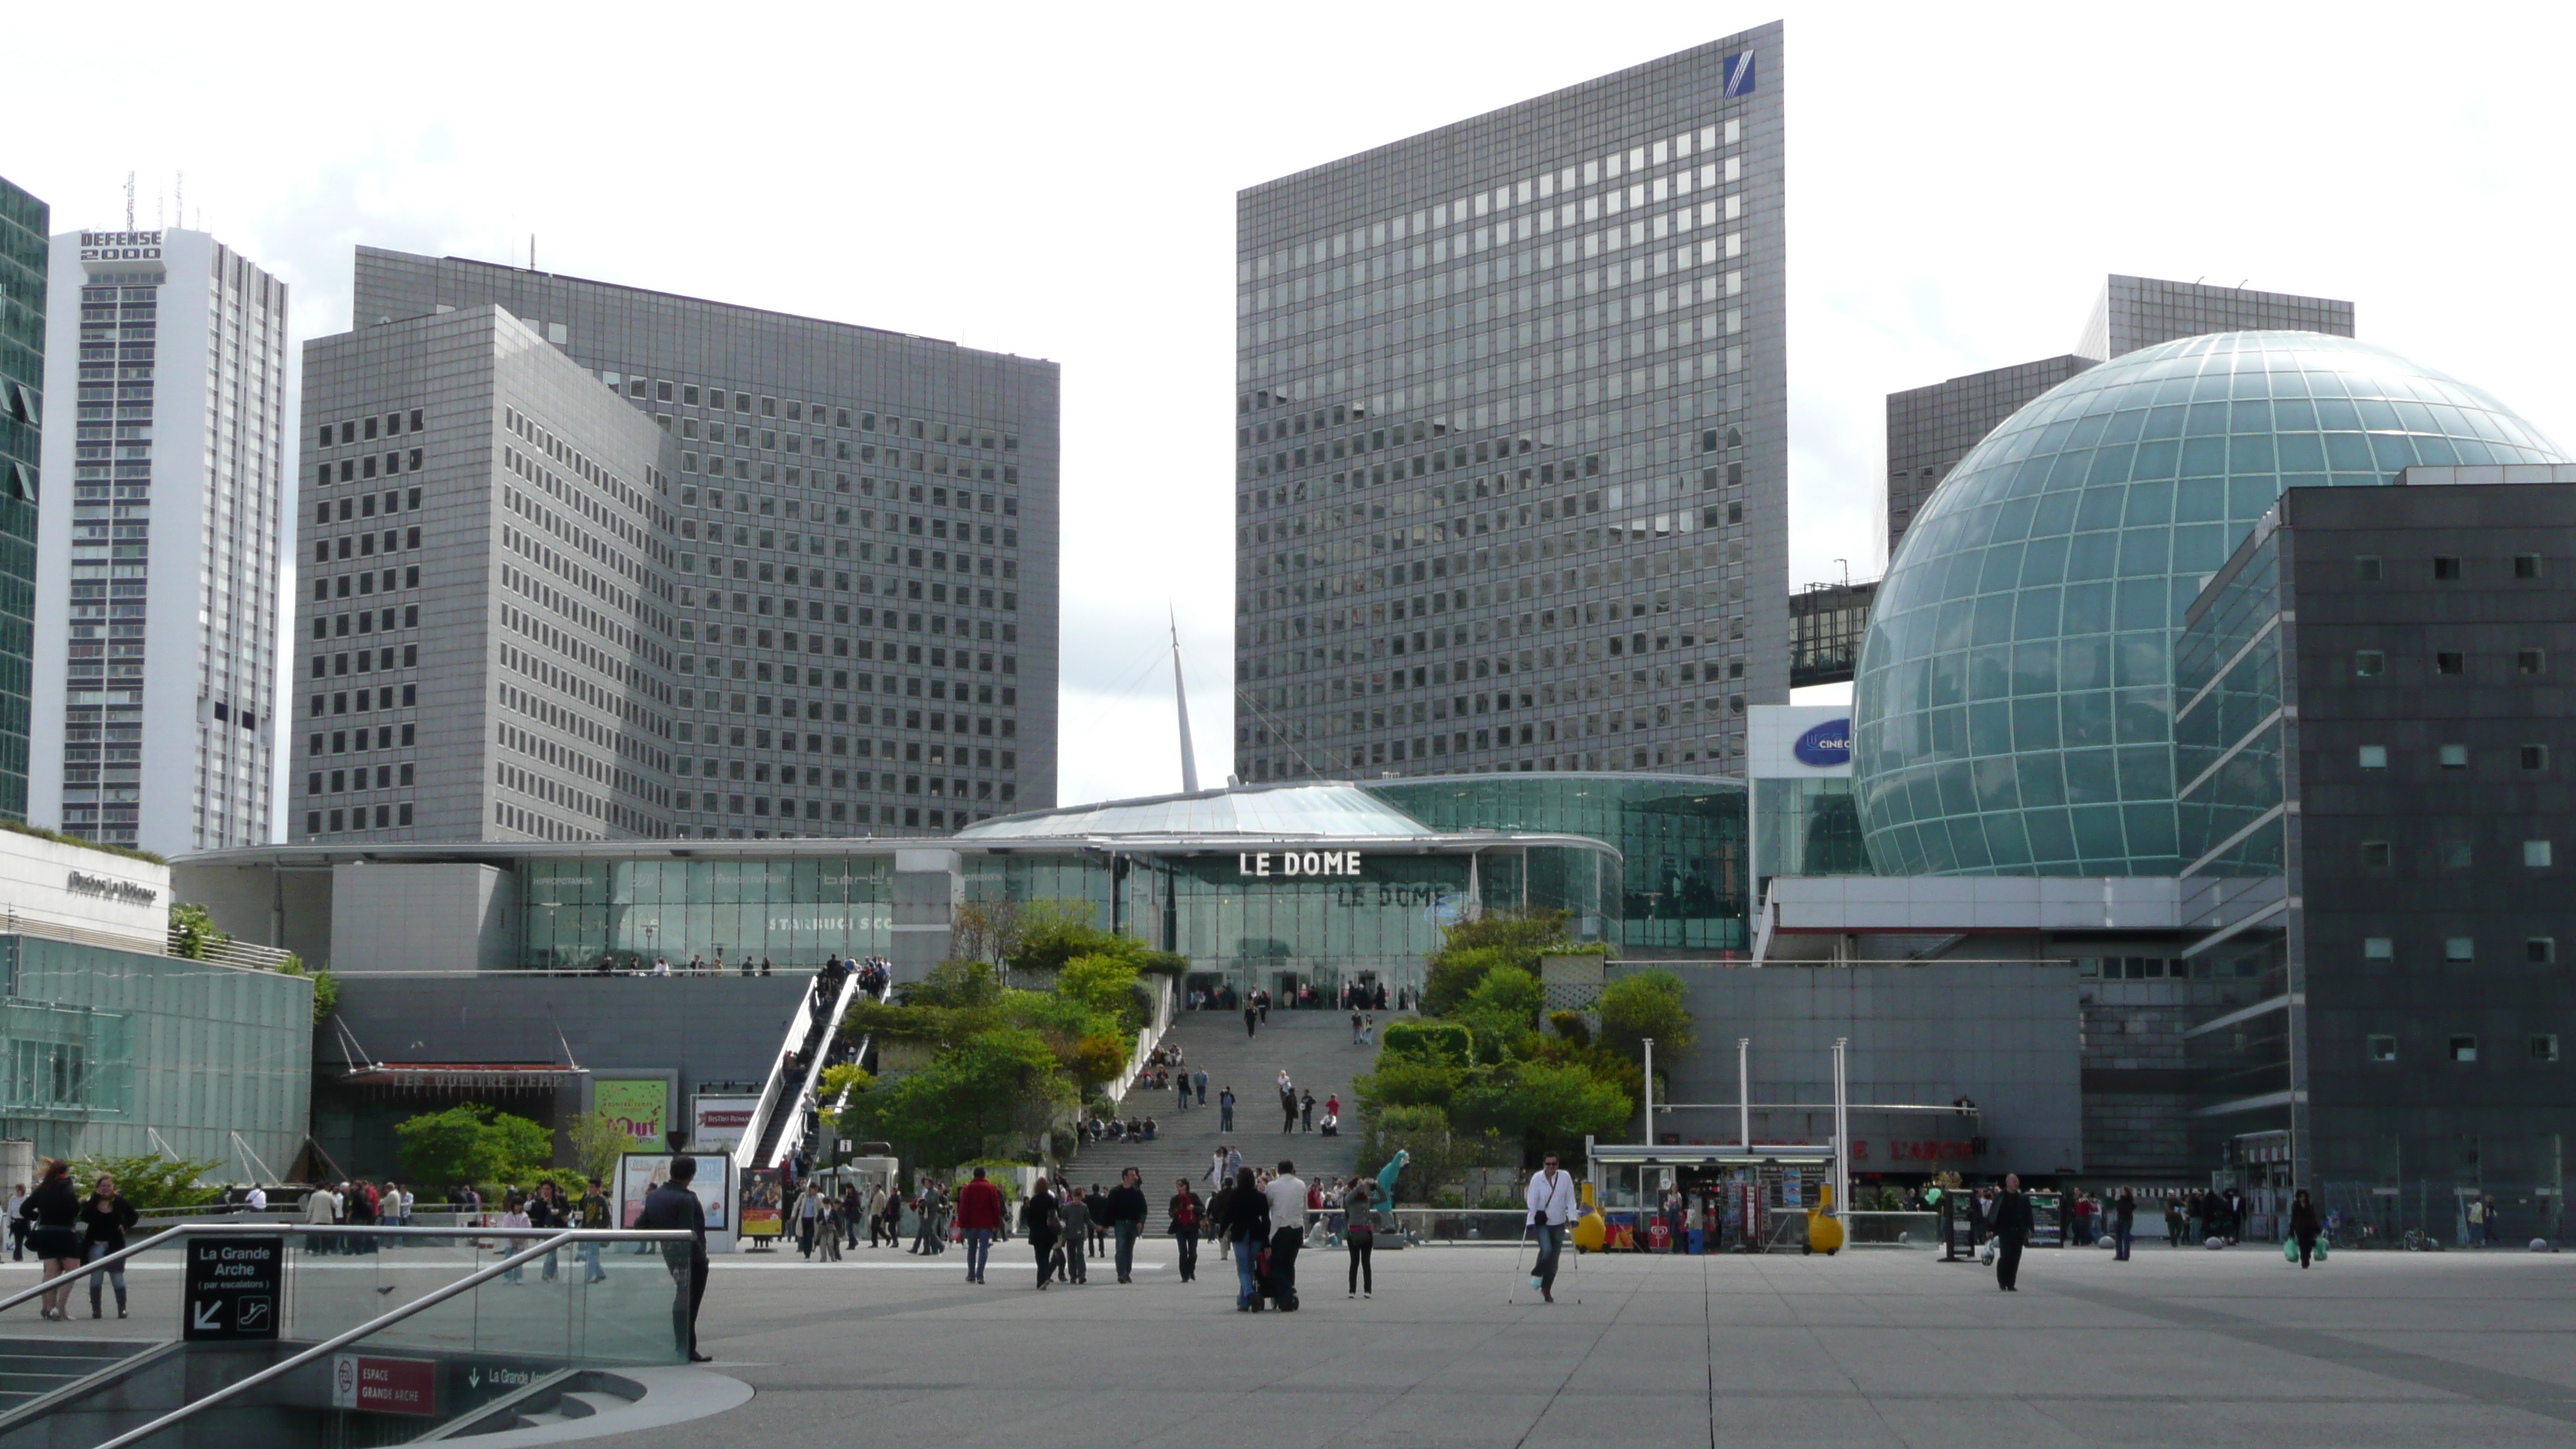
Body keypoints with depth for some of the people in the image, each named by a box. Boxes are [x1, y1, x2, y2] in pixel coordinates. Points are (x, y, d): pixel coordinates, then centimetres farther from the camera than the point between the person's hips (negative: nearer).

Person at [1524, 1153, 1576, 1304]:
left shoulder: (1565, 1177, -2)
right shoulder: (1537, 1178, -8)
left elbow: (1570, 1199, 2)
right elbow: (1532, 1201, -10)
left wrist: (1572, 1218, -7)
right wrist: (1531, 1221, -16)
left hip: (1558, 1223, 3)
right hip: (1542, 1222, -3)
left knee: (1554, 1257, 5)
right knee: (1546, 1250, -22)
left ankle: (1546, 1288, 19)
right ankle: (1537, 1274, 7)